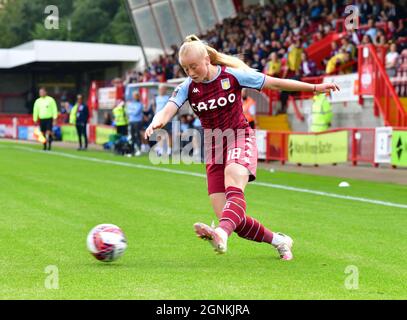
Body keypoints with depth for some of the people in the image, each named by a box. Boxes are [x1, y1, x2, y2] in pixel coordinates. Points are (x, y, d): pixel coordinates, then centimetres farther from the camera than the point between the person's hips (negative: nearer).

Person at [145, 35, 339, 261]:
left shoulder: (232, 76, -8)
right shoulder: (187, 87, -1)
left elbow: (275, 83, -1)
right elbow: (168, 110, -18)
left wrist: (315, 88, 0)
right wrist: (156, 123, -42)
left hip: (239, 138, -4)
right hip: (213, 148, 4)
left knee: (233, 179, -38)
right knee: (231, 219, -5)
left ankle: (222, 234, -62)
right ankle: (277, 240, 16)